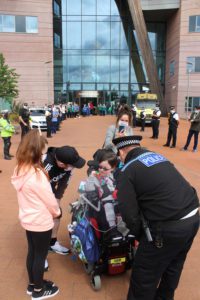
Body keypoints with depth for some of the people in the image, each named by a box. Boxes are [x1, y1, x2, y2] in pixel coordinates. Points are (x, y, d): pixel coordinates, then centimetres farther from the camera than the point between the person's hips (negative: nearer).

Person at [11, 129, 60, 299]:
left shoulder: (20, 170, -4)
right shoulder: (37, 174, -29)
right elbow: (49, 200, -19)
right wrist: (57, 212, 0)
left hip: (28, 219, 8)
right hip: (41, 222, -8)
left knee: (32, 252, 23)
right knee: (40, 256, 12)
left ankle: (33, 284, 42)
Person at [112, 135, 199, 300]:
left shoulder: (128, 171, -8)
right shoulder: (158, 156, 14)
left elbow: (129, 213, -12)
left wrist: (140, 235, 7)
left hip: (168, 227, -8)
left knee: (144, 274, 14)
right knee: (174, 265, 29)